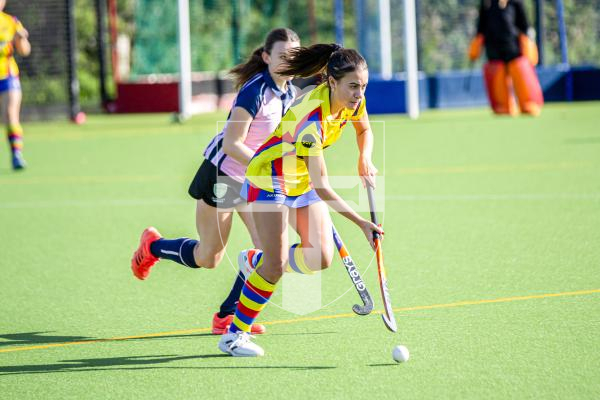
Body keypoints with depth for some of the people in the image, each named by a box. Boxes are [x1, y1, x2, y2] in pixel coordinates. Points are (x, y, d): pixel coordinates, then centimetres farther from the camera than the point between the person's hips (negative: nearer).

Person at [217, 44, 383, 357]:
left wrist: (365, 160, -8)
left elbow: (364, 130, 12)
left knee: (321, 258, -6)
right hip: (269, 180, -7)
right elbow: (322, 188, -36)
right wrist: (361, 222, -40)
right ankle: (233, 335, 1)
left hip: (302, 183, 7)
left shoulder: (354, 101, -14)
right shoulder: (311, 120, -36)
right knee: (276, 265, -14)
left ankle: (257, 259, 22)